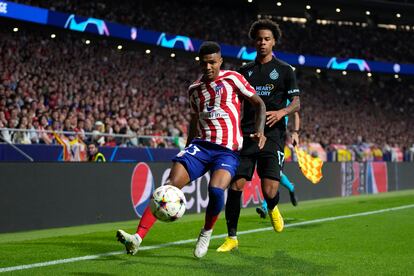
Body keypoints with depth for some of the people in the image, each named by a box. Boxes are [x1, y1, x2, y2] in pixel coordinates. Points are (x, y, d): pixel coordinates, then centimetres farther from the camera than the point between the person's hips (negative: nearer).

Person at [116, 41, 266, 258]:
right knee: (171, 185, -18)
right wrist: (188, 149, 28)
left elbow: (259, 104, 4)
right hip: (200, 145, 4)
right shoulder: (194, 89, 16)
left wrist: (259, 131, -12)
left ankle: (206, 232, 1)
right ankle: (137, 238, -27)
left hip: (227, 151, -4)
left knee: (216, 189, -31)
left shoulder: (232, 79, 2)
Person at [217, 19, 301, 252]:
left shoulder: (285, 70, 6)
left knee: (269, 191, -13)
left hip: (272, 136, -3)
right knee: (236, 185, -6)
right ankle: (232, 238, 6)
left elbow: (296, 103, 1)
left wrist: (281, 112, -20)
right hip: (246, 136, 3)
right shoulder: (245, 71, 15)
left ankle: (272, 208, 26)